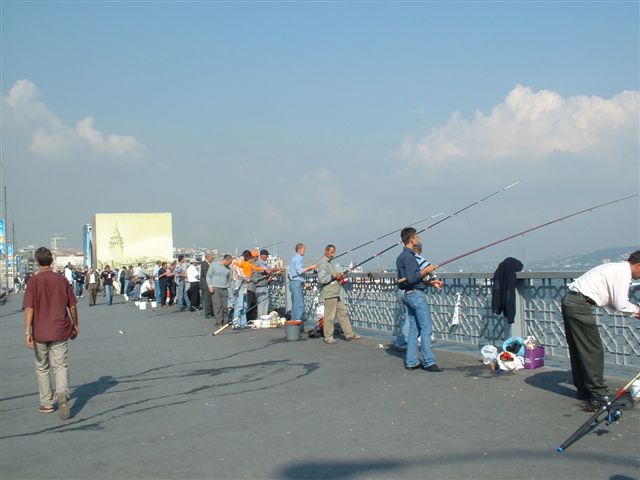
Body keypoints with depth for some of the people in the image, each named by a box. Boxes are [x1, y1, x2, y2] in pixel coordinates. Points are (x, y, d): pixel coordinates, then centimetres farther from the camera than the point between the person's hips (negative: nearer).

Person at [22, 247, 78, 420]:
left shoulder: (34, 281, -7)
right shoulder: (62, 280, 2)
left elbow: (29, 308, -14)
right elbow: (72, 306, 7)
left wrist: (27, 332, -15)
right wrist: (75, 325, 20)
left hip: (40, 333, -1)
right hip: (60, 331, 1)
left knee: (42, 368, 14)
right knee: (61, 365, 4)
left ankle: (46, 404, 21)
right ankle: (62, 393, -23)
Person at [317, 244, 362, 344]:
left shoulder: (330, 263, 19)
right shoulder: (323, 264, -12)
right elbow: (321, 279, -23)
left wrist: (339, 277, 14)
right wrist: (334, 276, -18)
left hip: (336, 294, 10)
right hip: (329, 294, -10)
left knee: (343, 313, 11)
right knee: (329, 316, -4)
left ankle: (349, 334, 16)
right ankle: (328, 337, 5)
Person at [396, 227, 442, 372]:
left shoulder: (401, 257, 15)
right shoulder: (409, 256, -16)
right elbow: (411, 278, -24)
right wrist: (425, 271, -12)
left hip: (407, 294, 10)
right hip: (416, 294, -10)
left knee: (413, 328, 12)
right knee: (426, 328, -6)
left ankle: (411, 361, 13)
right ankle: (428, 362, -4)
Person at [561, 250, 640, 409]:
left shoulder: (616, 268, 20)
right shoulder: (623, 272, -9)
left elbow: (615, 300, 21)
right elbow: (621, 305, -12)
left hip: (570, 301, 10)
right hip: (579, 305, -10)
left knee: (578, 349, 16)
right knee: (593, 350, -4)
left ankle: (583, 389, 25)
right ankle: (598, 394, 0)